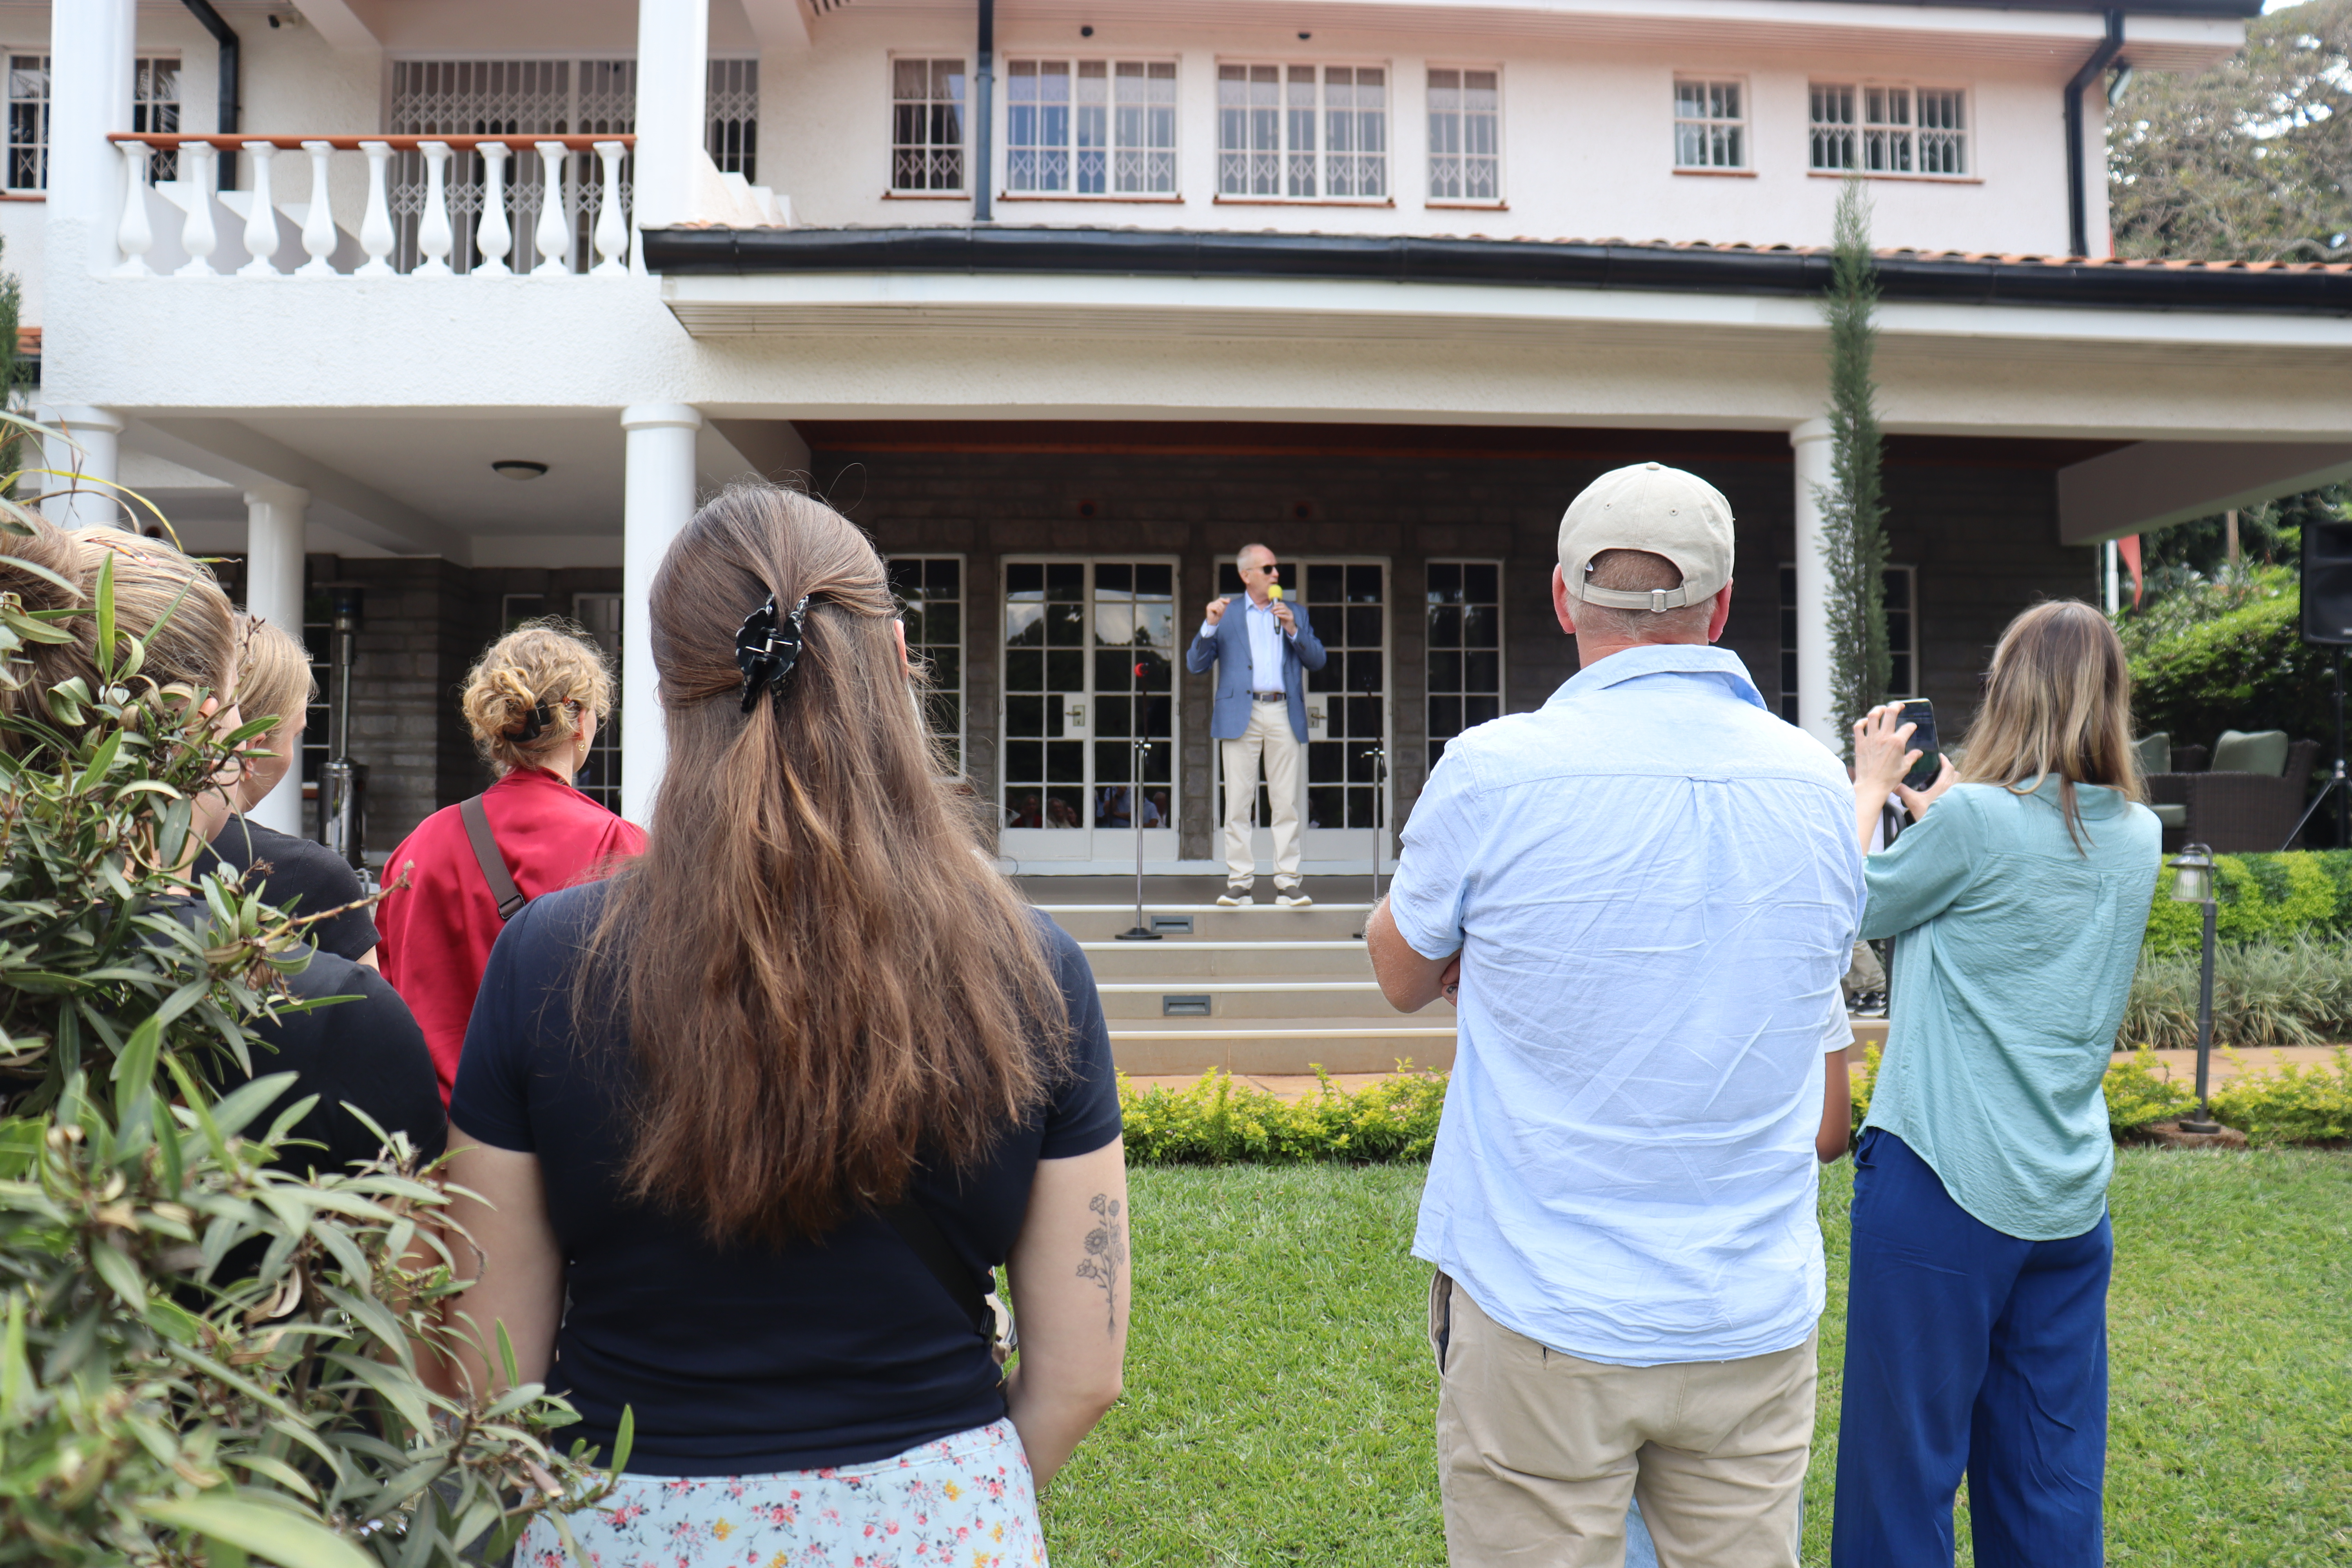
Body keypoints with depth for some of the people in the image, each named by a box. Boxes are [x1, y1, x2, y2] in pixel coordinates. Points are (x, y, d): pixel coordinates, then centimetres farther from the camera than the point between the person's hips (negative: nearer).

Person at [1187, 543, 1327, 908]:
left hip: (1284, 715, 1)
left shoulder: (1295, 611, 18)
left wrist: (1293, 629, -4)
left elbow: (1317, 661, 10)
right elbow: (1195, 665, 7)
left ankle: (1288, 881, 1)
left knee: (1287, 803, -2)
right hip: (1240, 715, -1)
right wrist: (1210, 625, -8)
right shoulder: (1226, 614, 13)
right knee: (1238, 803, -3)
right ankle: (1239, 882, 1)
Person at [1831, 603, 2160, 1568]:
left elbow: (1855, 908, 0)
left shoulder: (1976, 819, -15)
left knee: (1902, 1478, 5)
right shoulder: (2138, 837, 4)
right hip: (2069, 1198, 7)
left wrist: (1870, 786, 12)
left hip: (1943, 1184, -6)